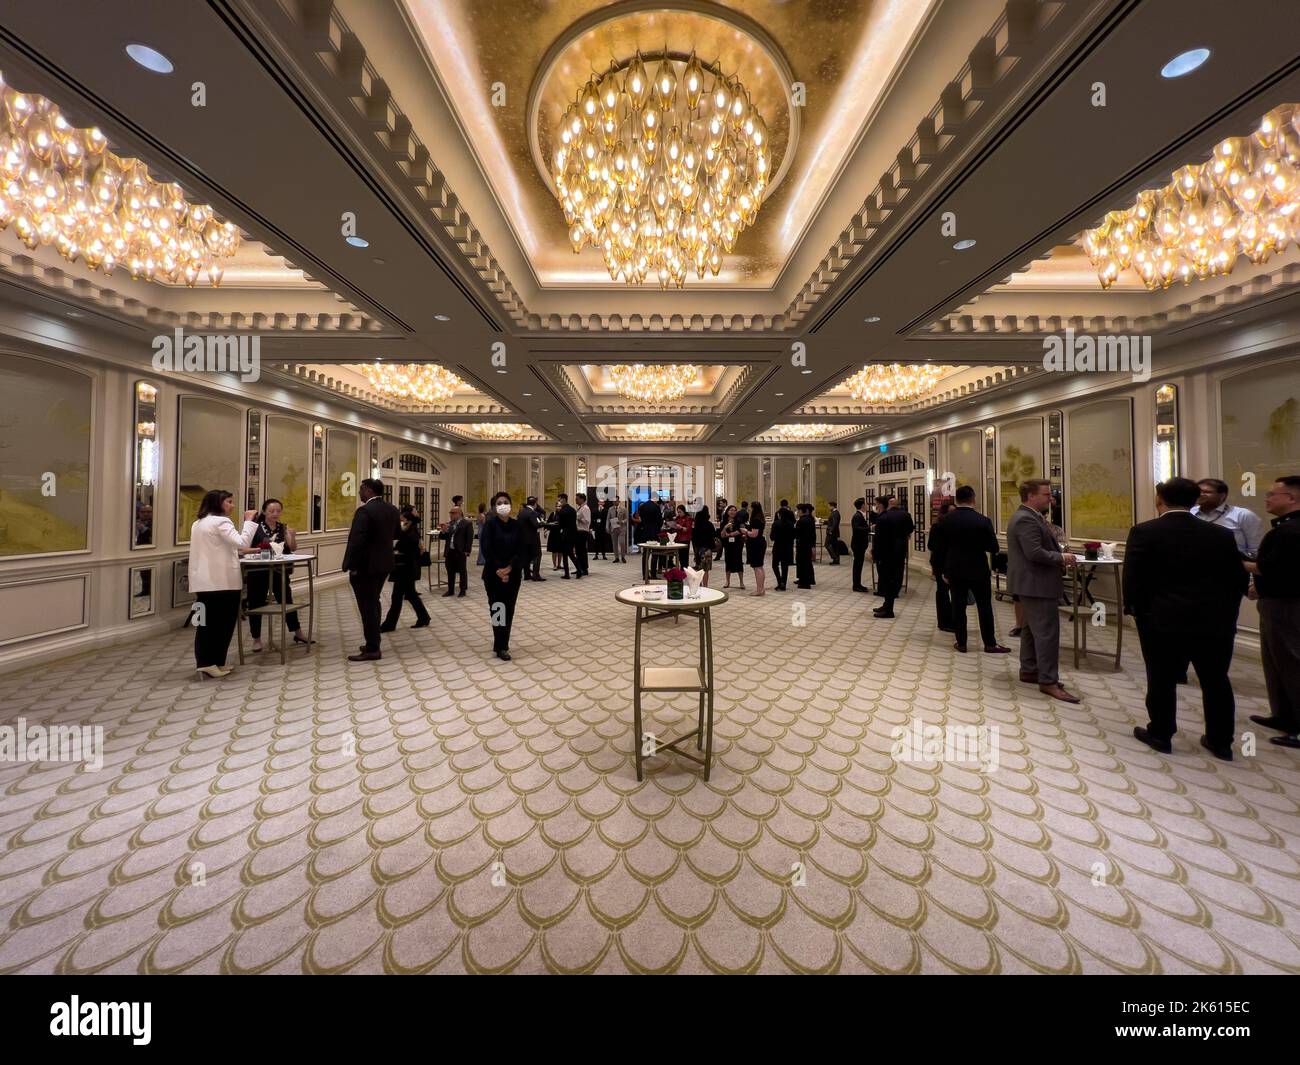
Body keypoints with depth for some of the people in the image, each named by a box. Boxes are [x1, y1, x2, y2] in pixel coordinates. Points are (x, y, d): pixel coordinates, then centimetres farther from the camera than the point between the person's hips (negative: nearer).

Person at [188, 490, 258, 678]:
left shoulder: (198, 523, 17)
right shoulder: (221, 522, -12)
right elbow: (242, 542, -23)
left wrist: (239, 550, 19)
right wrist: (249, 520, -15)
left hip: (202, 580, 9)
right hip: (222, 580, -9)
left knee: (206, 621, 11)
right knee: (224, 621, 2)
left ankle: (204, 662, 14)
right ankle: (214, 663, 6)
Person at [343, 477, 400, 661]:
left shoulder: (365, 510, -19)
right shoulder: (392, 509, 7)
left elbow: (357, 541, -23)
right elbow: (395, 534, 18)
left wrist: (352, 566, -16)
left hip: (366, 565, -8)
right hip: (384, 563, 9)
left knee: (367, 606, -1)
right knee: (373, 602, 19)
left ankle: (372, 650, 6)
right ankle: (373, 643, 28)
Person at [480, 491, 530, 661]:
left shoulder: (517, 525, 2)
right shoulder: (490, 524, -6)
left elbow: (522, 550, -3)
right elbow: (487, 549, -12)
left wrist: (509, 568, -15)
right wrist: (499, 570, -18)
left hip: (513, 574, 3)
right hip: (493, 574, -3)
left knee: (509, 610, 7)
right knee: (497, 609, 1)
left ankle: (501, 645, 21)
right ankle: (501, 646, 13)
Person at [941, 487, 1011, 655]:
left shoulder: (946, 519, -6)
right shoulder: (982, 520, -12)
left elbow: (941, 547, -1)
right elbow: (994, 548, -8)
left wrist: (944, 571, 7)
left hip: (955, 570, 2)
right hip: (978, 570, -1)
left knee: (958, 607, 7)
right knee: (984, 607, 10)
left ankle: (961, 643, 13)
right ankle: (990, 644, 18)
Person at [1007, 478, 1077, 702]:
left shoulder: (1026, 516, 15)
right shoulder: (1027, 519, -20)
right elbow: (1035, 553, -27)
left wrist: (1059, 554, 7)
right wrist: (1061, 558, -13)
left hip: (1032, 583, 11)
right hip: (1037, 584, -11)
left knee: (1032, 628, 17)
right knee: (1047, 632, -7)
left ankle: (1029, 670, 27)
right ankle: (1048, 681, -1)